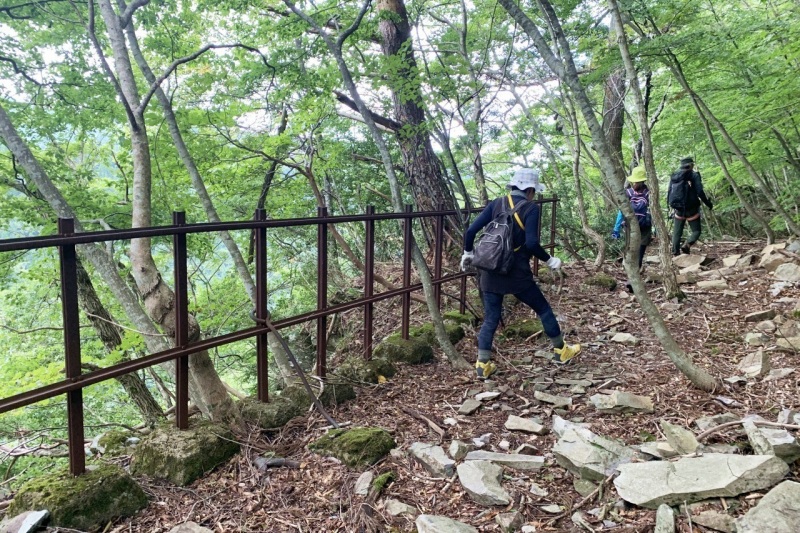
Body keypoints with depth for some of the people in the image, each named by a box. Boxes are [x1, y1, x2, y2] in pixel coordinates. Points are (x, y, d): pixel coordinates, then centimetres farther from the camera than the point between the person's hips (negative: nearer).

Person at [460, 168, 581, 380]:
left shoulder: (496, 204, 4)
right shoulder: (531, 208, -7)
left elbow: (471, 230, -2)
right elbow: (531, 243, -18)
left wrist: (468, 253, 14)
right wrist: (550, 260, -2)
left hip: (491, 273, 4)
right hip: (517, 274, -3)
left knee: (490, 319, 12)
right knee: (543, 309, 17)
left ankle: (482, 365, 9)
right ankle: (561, 351, 32)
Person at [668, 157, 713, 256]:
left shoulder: (674, 176, 7)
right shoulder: (694, 175, -6)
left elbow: (669, 193, 10)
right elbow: (700, 192, -12)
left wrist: (672, 206, 21)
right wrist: (708, 203, -1)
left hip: (678, 209, 4)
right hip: (691, 208, -4)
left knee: (677, 232, 11)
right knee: (696, 230, 6)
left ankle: (675, 253, 6)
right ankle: (687, 246, -17)